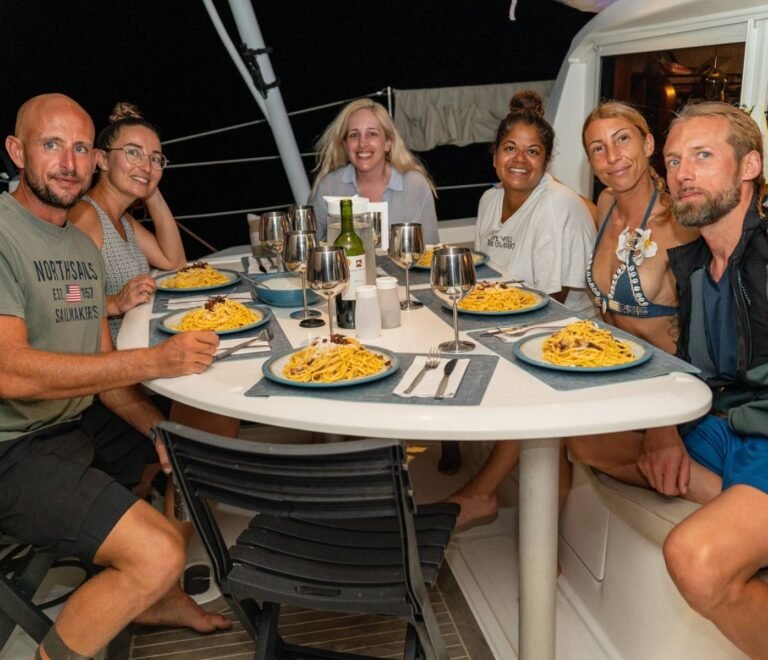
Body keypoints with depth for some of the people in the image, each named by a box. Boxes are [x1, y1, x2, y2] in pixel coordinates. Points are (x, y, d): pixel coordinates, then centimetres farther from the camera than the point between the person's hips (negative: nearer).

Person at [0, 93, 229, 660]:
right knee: (160, 555, -23)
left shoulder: (84, 246, 11)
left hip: (80, 423, 9)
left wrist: (159, 428, -5)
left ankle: (159, 599, 30)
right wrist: (156, 360, -29)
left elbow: (102, 370, 10)